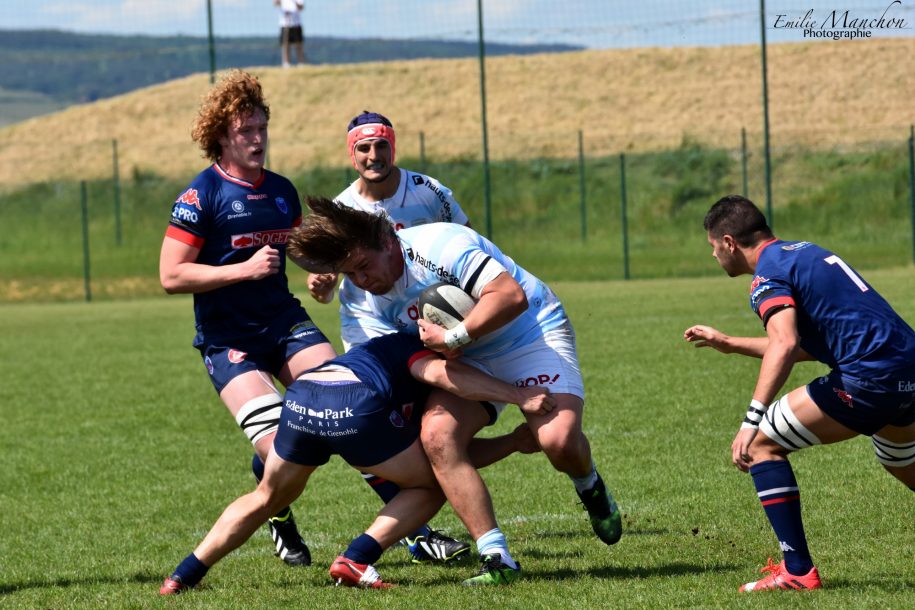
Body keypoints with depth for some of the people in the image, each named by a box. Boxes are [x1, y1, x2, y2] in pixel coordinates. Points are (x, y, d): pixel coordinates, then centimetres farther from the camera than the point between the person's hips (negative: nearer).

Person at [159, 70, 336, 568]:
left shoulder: (281, 191, 9)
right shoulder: (202, 196, -9)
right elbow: (171, 276, -14)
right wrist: (244, 269, -19)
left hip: (285, 322, 5)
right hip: (227, 338, -5)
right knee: (279, 448, -20)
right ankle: (282, 523, 12)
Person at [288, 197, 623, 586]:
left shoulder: (438, 245, -26)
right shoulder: (376, 304, -3)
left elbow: (511, 295, -34)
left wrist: (451, 338, -32)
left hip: (532, 332, -6)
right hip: (469, 361, 6)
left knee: (559, 440, -27)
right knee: (436, 434, -22)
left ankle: (588, 486, 13)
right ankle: (496, 559, -21)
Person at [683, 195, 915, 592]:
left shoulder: (769, 272, -5)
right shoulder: (804, 252, 23)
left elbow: (784, 345, -23)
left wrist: (751, 421, -27)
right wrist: (731, 344, 39)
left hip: (870, 377, -9)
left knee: (762, 443, 0)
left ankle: (797, 570, -4)